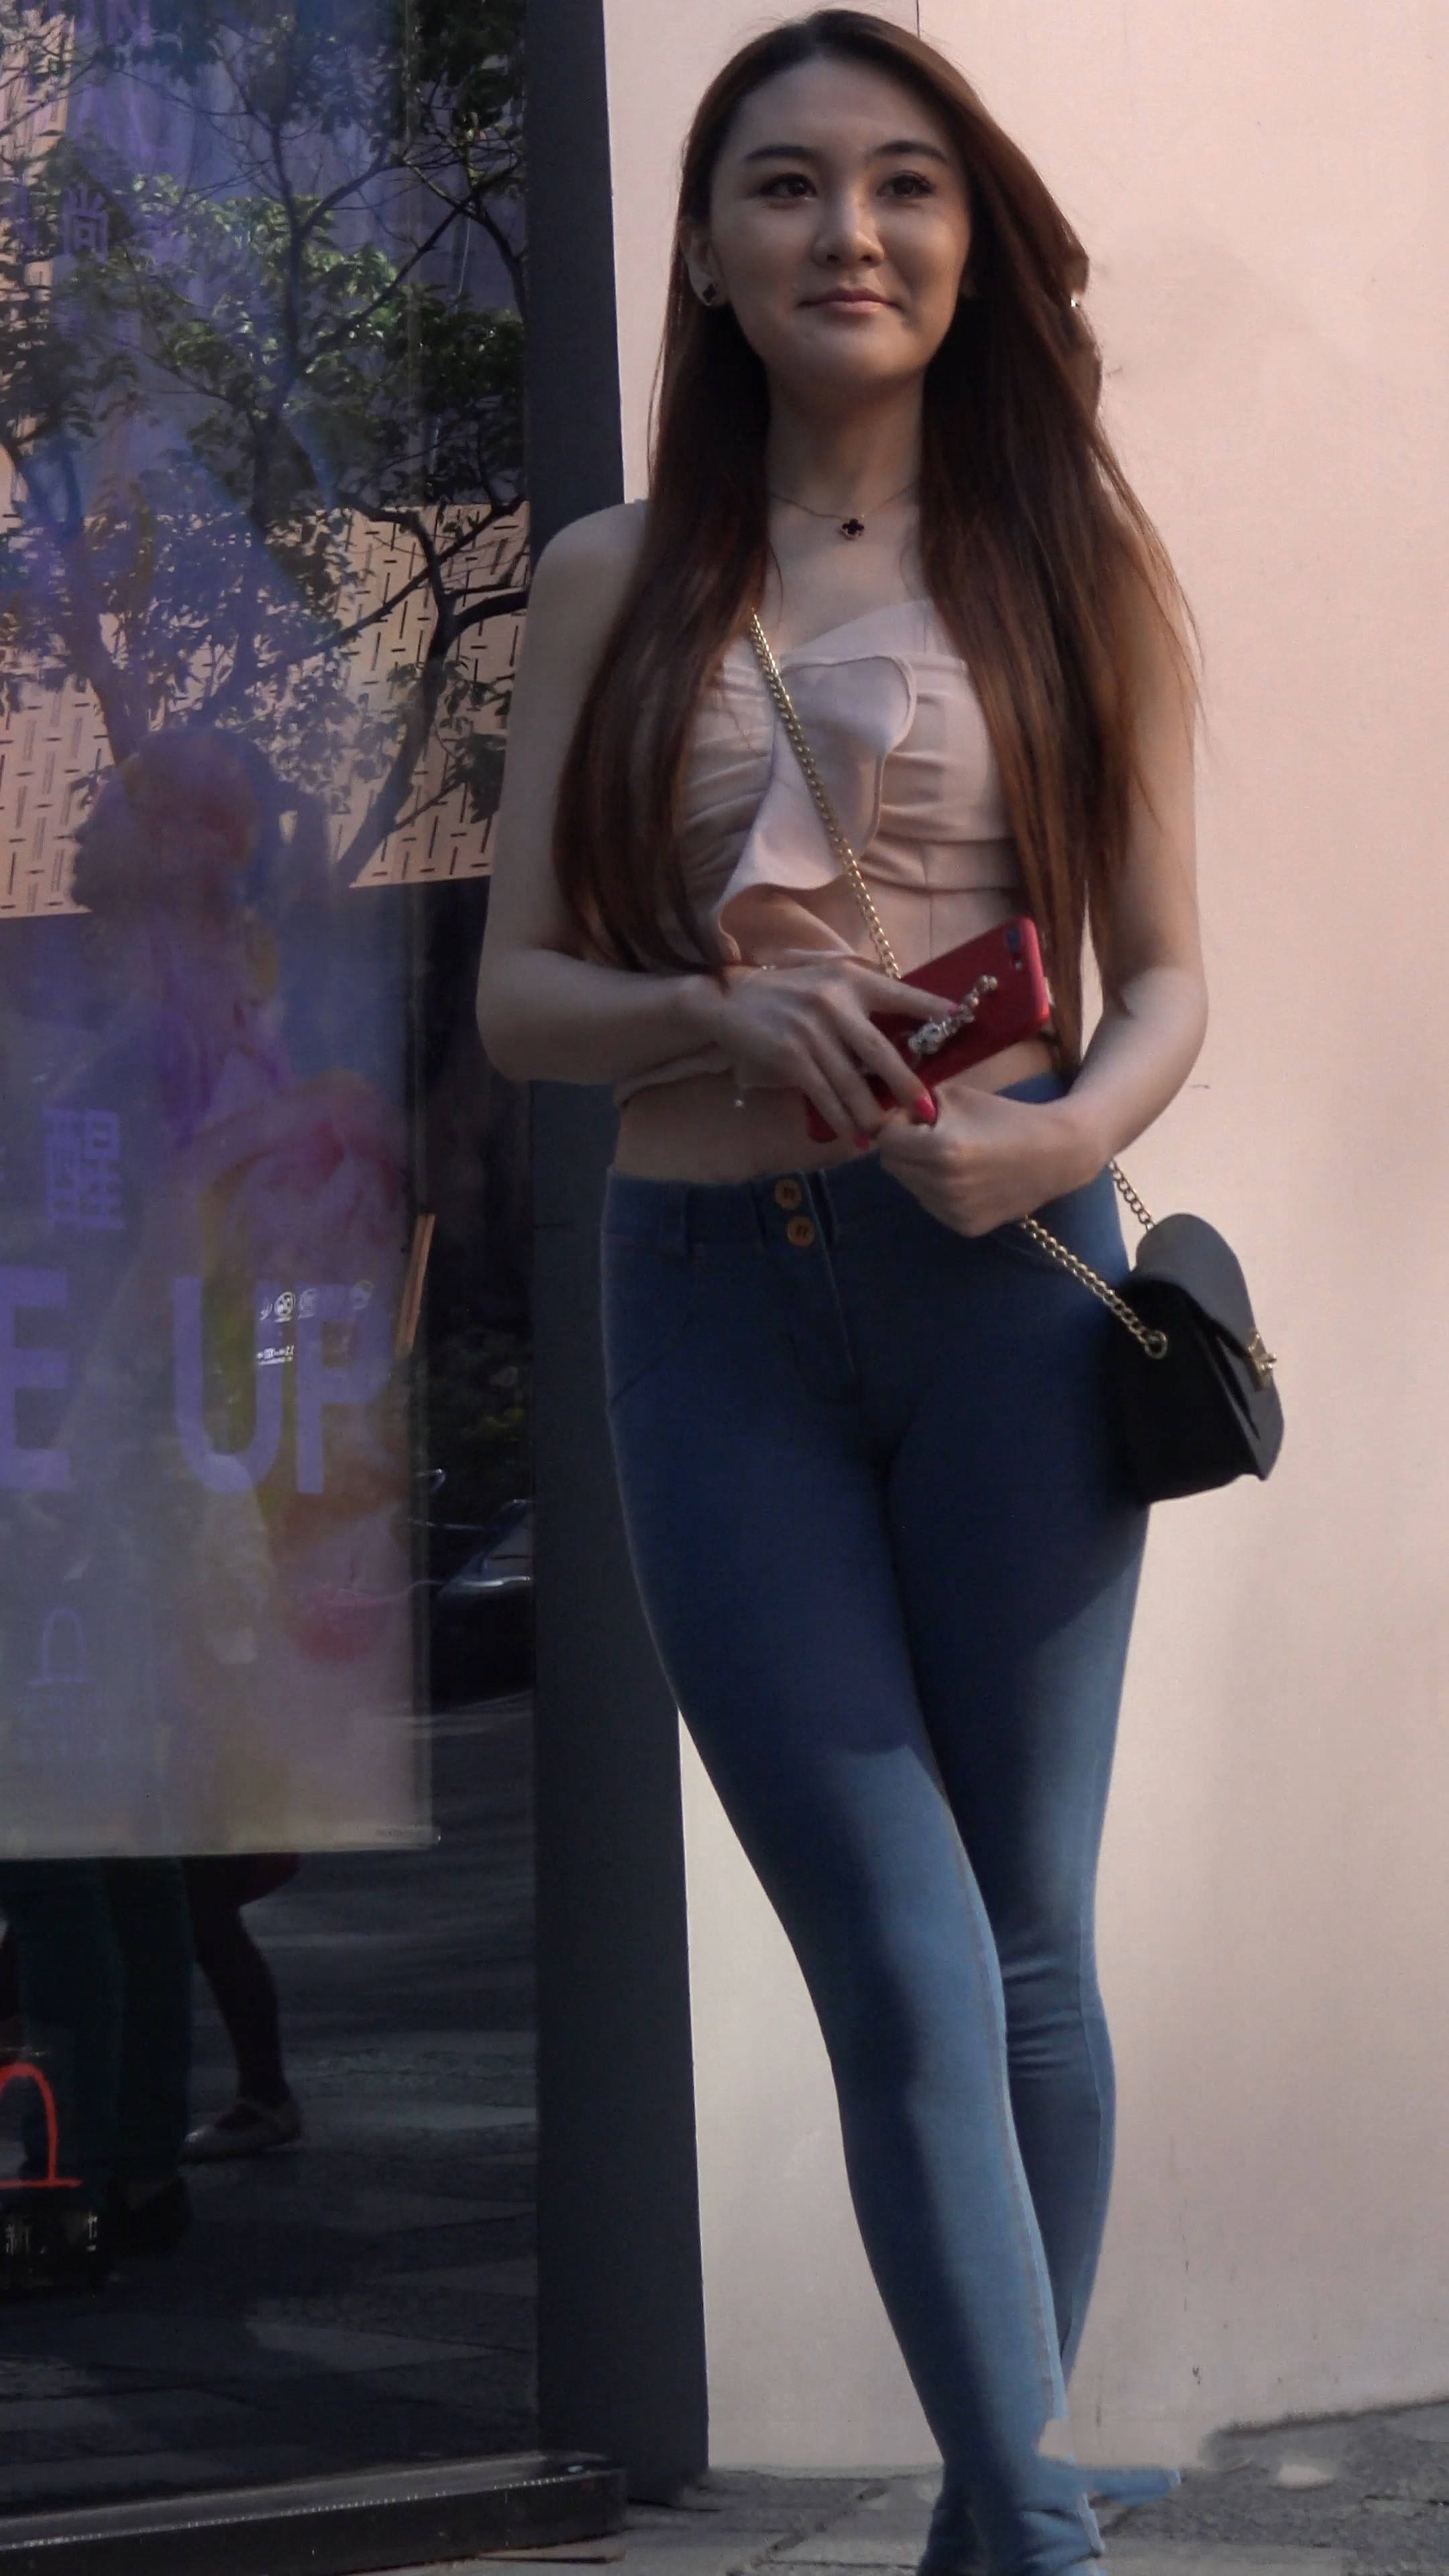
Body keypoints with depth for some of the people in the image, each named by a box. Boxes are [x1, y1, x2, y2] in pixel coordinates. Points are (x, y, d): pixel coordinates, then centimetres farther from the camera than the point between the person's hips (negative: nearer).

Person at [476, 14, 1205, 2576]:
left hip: (1002, 1286, 0)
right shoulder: (616, 584, 9)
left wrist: (1072, 1130, -16)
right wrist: (728, 1016, -15)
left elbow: (1168, 975, 5)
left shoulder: (1066, 560, 7)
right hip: (710, 1299, 0)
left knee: (1021, 1949, 7)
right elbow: (514, 993, 6)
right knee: (902, 1974, -3)